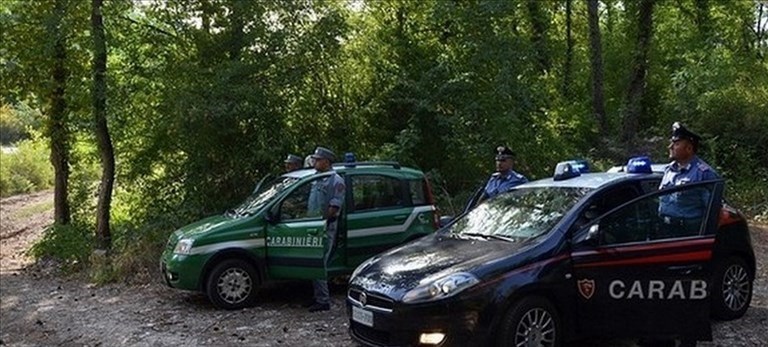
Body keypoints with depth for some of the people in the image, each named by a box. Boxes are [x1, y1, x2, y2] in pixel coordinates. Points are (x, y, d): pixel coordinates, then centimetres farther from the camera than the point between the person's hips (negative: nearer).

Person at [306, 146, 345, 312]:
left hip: (326, 227, -9)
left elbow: (335, 206, -17)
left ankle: (323, 301, -4)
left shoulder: (336, 181, -11)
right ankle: (319, 297, 22)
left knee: (319, 263, -9)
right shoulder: (317, 179, 16)